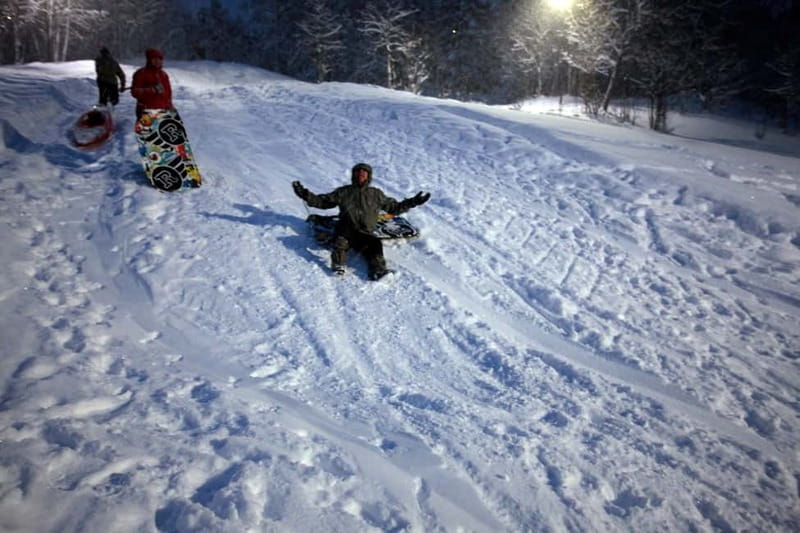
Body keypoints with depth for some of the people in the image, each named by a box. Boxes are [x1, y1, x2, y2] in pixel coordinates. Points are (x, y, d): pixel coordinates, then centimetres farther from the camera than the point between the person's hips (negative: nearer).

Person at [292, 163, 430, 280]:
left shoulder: (376, 194, 22)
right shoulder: (343, 192, 19)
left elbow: (394, 207, 26)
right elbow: (322, 201, 21)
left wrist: (412, 202, 17)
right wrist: (305, 194, 9)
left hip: (365, 234, 0)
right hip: (345, 231, 0)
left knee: (375, 244, -29)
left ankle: (378, 271, -45)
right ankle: (338, 265, -43)